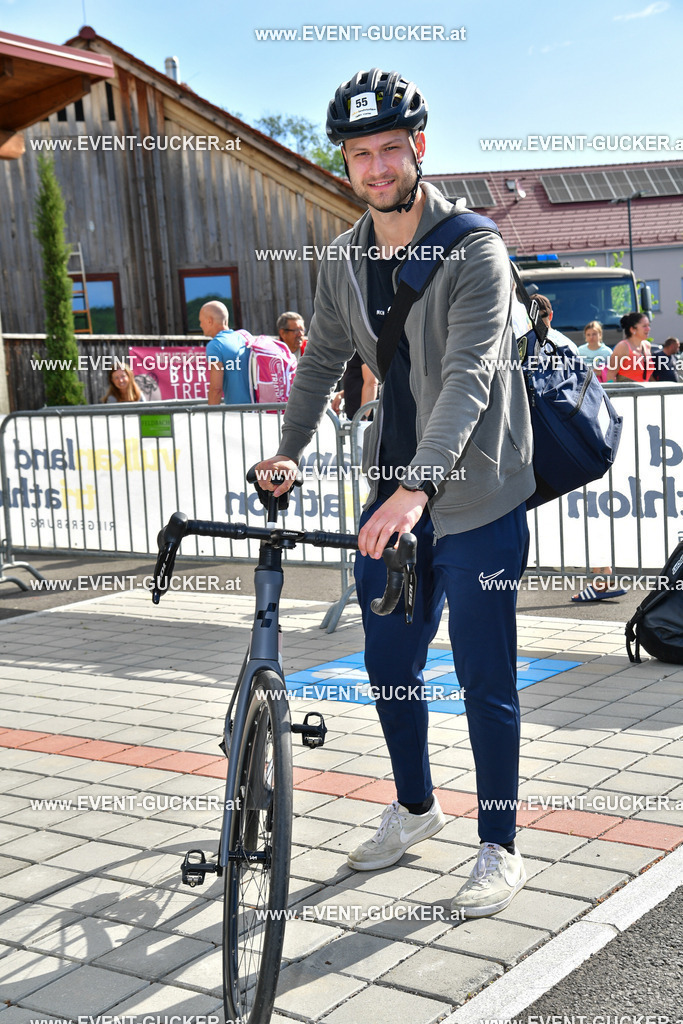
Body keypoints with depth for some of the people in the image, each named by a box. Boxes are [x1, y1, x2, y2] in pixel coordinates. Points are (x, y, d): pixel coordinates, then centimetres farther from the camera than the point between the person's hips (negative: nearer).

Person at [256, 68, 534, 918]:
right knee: (388, 661, 14)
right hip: (393, 492, 6)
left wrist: (418, 486, -38)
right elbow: (322, 359, 20)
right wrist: (288, 452, 16)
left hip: (476, 499, -6)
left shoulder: (473, 250, -15)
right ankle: (414, 807, 36)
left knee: (485, 679, 0)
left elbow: (470, 374, -27)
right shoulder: (345, 260, 5)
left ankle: (500, 849, 16)